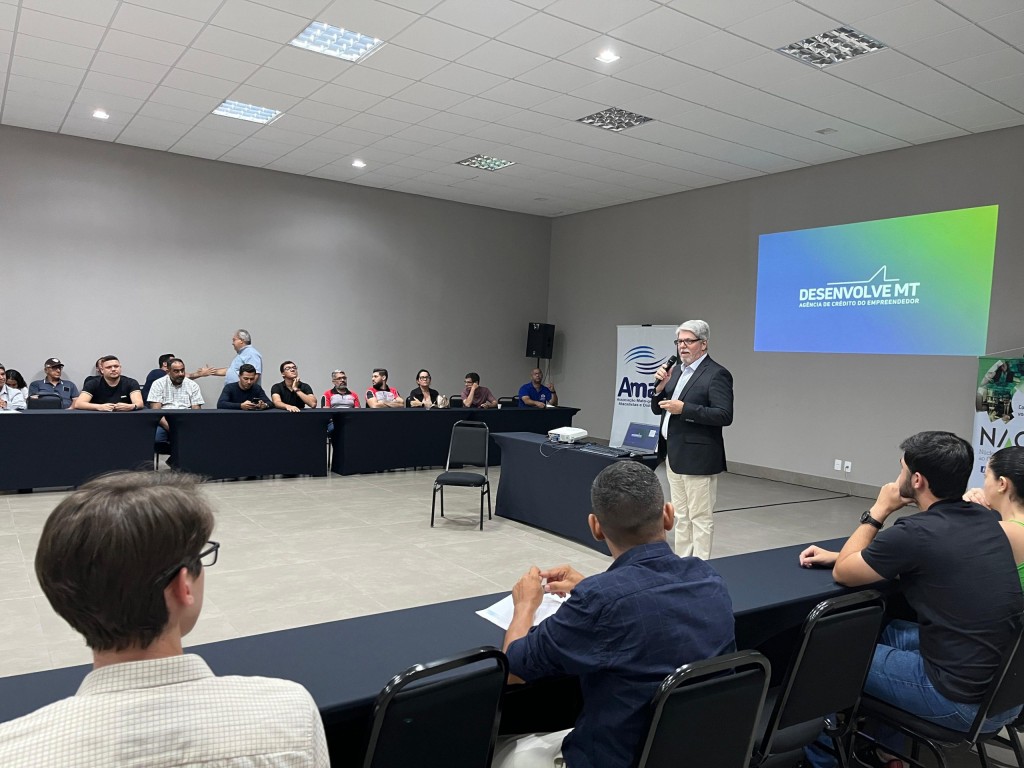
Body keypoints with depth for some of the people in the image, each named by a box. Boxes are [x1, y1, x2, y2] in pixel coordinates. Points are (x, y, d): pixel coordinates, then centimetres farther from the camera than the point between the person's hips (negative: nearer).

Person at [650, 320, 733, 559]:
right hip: (674, 456, 8)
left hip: (698, 458, -8)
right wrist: (661, 386, -3)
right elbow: (657, 408, 16)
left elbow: (724, 416, -20)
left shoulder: (716, 374, -11)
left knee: (700, 518, 0)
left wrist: (684, 409, -24)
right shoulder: (676, 370, 13)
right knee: (681, 516, 16)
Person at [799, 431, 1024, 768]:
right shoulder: (985, 519, 3)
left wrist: (878, 511, 3)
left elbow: (842, 574, -4)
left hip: (965, 702, -7)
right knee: (886, 632, 27)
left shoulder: (915, 532, -21)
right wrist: (839, 554, 20)